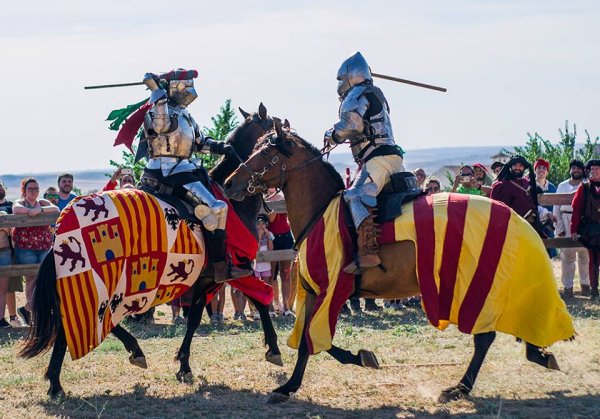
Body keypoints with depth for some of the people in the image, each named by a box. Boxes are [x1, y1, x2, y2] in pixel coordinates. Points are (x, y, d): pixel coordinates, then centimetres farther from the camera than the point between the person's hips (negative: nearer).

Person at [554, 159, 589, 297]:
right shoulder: (562, 186, 12)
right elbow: (556, 208, 10)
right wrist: (559, 227, 2)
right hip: (567, 222, 1)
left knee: (585, 255, 4)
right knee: (567, 254, 0)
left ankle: (585, 284, 17)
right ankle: (567, 286, 6)